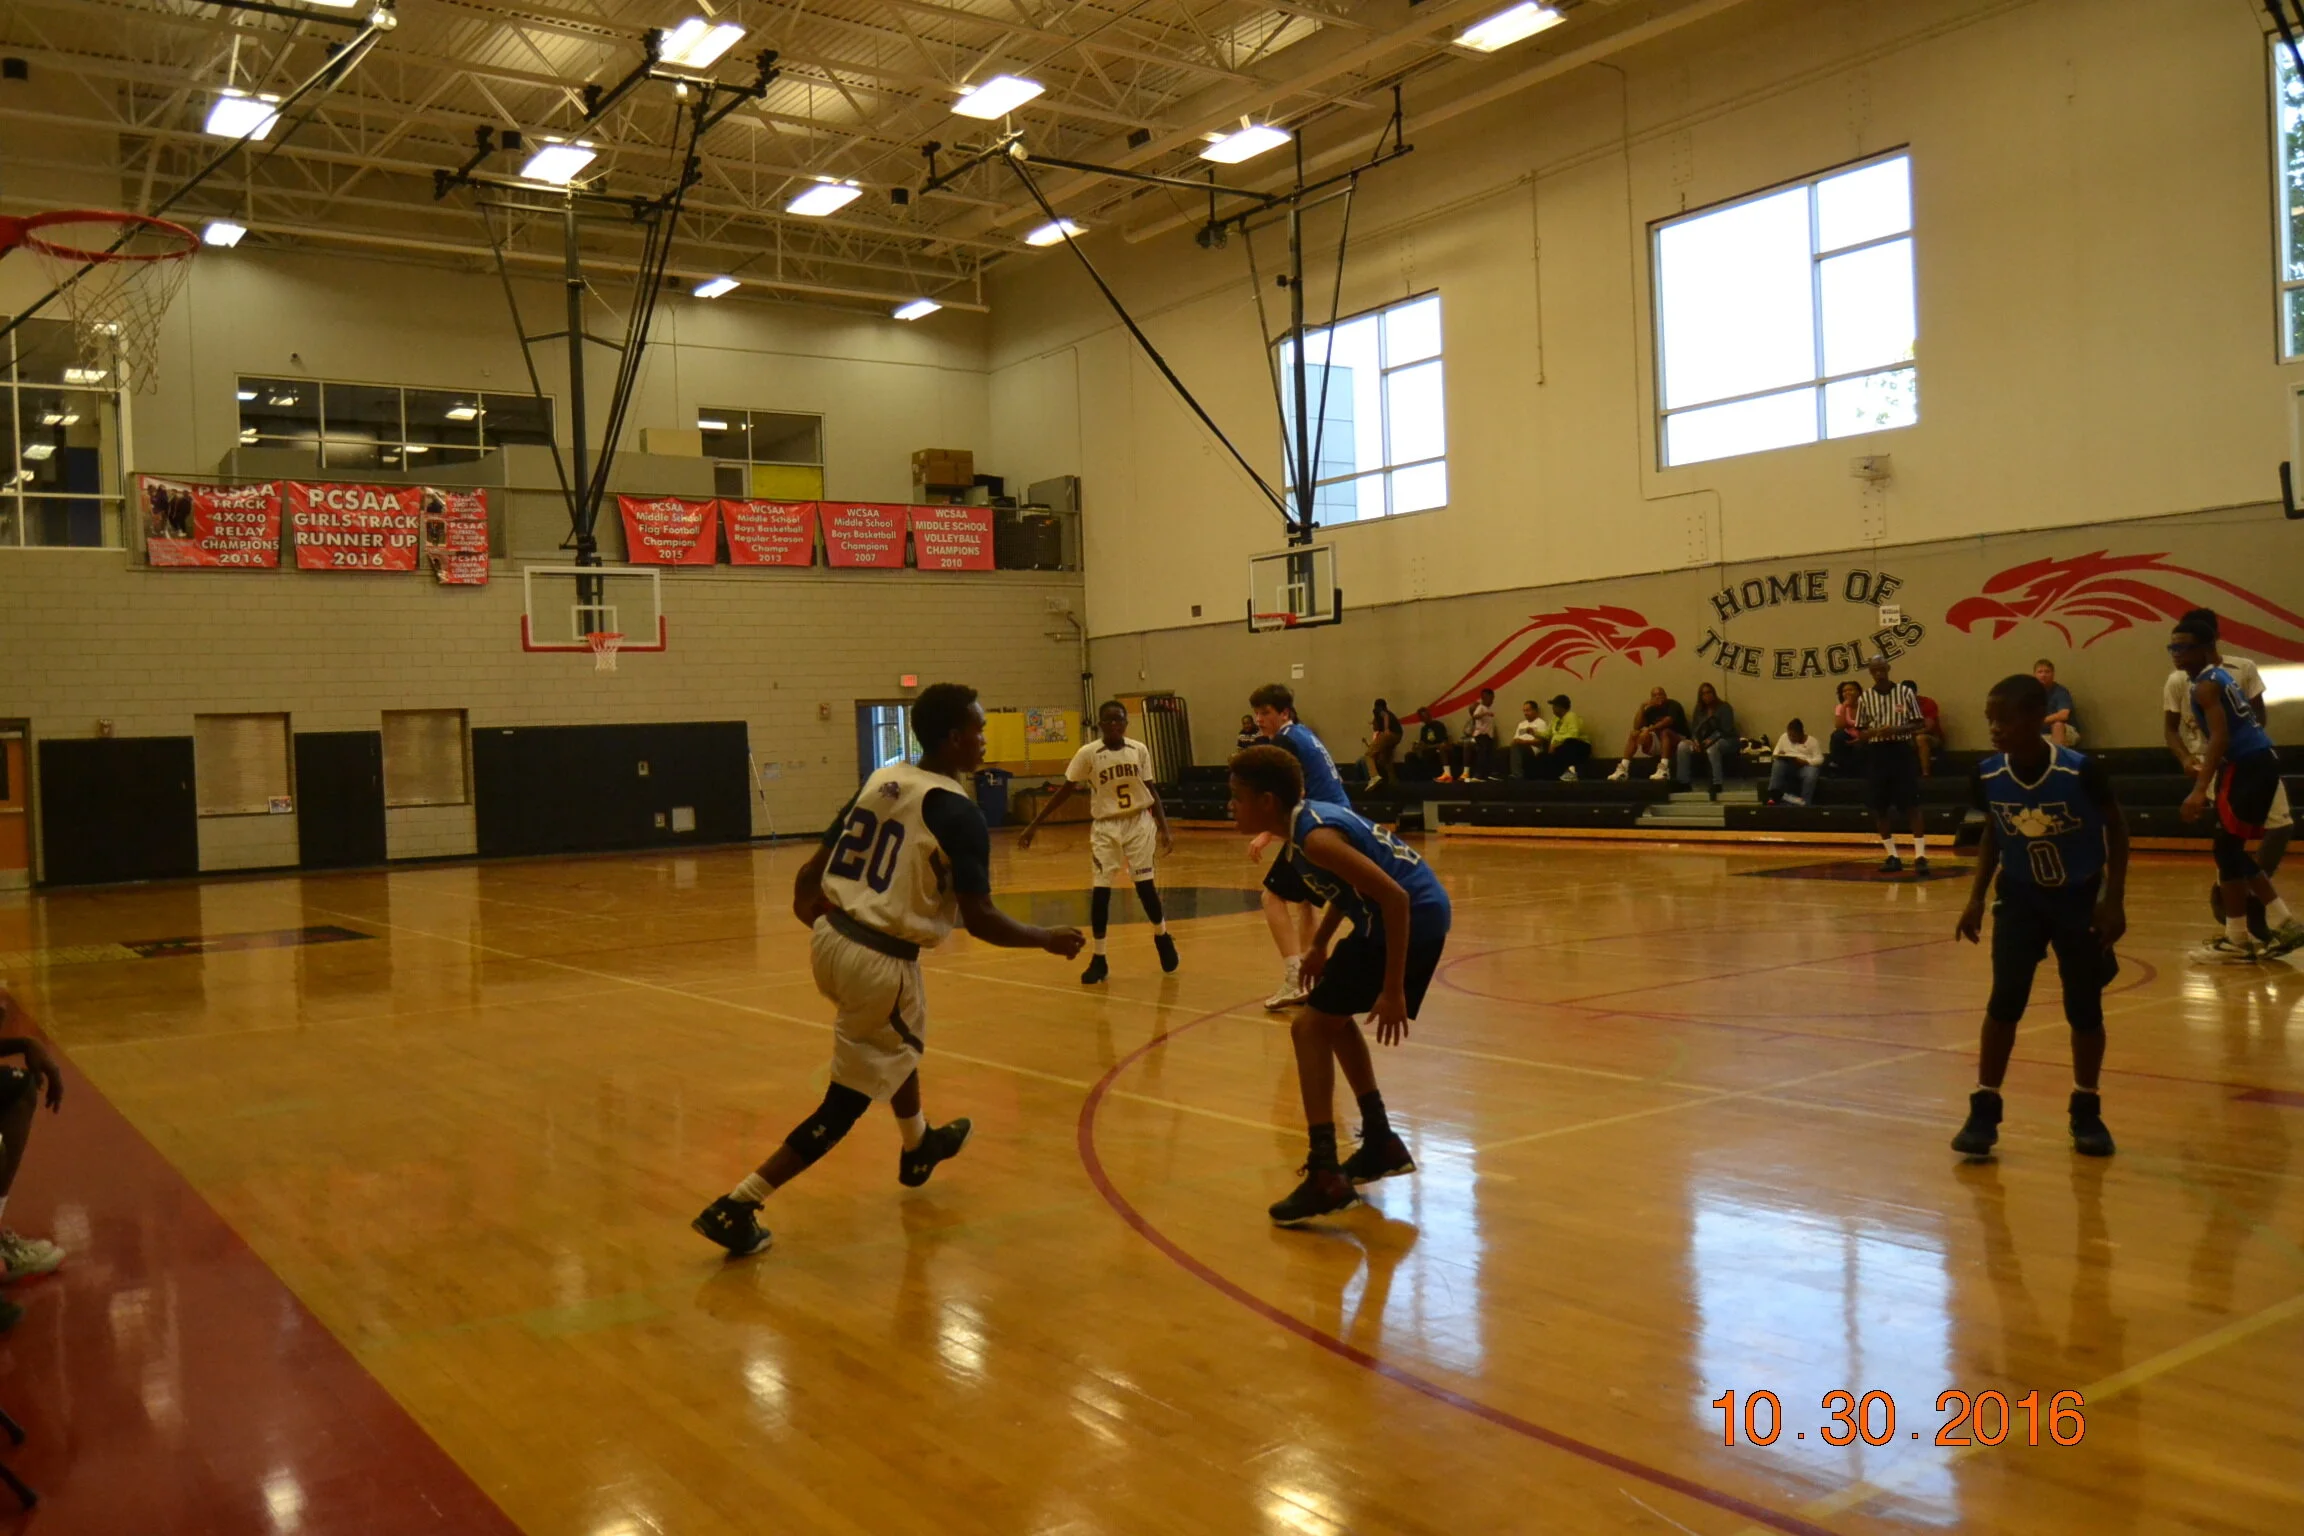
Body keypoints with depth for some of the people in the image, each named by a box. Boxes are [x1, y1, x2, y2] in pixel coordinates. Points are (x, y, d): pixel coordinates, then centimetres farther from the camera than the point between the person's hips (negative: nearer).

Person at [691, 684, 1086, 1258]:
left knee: (904, 1038, 34)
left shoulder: (881, 779, 7)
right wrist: (1048, 939, 0)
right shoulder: (958, 812, -14)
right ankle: (737, 1206, 2)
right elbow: (979, 919, -15)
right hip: (880, 963, -8)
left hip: (830, 939, 9)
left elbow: (810, 873, 12)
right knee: (845, 1103, 5)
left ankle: (919, 1147, 55)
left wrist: (814, 920, 32)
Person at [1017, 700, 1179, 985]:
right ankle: (1098, 959, 6)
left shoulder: (1140, 750, -4)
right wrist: (1035, 824, -7)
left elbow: (1150, 790, 6)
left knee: (1145, 885, 1)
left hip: (1138, 823, 1)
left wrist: (1164, 828, 1)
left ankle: (1162, 936, 30)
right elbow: (1064, 790, -5)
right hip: (1105, 827, -1)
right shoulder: (1088, 753, -11)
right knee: (1099, 891, -6)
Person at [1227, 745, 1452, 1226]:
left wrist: (1393, 991, -24)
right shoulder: (1310, 816, 9)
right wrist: (1320, 945, 24)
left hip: (1412, 919, -10)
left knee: (1309, 1026, -6)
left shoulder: (1315, 837, -21)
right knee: (1334, 1017, 24)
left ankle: (1326, 1177, -8)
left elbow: (1394, 897, -26)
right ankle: (1381, 1143, 32)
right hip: (1421, 913, 10)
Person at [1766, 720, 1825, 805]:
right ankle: (1774, 795, -40)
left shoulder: (1812, 741, 3)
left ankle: (1804, 801, -40)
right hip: (1787, 765, 2)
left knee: (1811, 773, -38)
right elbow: (1776, 753, 15)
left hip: (1805, 766, -2)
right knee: (1777, 764, -32)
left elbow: (1819, 759, -5)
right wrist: (1779, 756, -10)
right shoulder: (1784, 737, 14)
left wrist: (1805, 762, -22)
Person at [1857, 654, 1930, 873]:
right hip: (1876, 754, 3)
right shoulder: (1865, 698, 4)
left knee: (1912, 805, -6)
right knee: (1879, 807, 4)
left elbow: (1917, 725, 0)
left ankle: (1920, 856, -5)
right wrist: (1876, 732, -15)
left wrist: (1896, 729, -18)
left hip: (1902, 751, -2)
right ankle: (1892, 856, 14)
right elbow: (1860, 733, 6)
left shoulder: (1906, 692, -1)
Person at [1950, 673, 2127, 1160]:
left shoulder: (2081, 772, -26)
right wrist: (1976, 898, -2)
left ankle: (2086, 1111, 23)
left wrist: (2114, 901, -14)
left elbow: (2116, 830, -10)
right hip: (2021, 898, 2)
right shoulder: (1987, 776, -15)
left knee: (2084, 1008, 5)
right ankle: (1984, 1109, 0)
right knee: (2005, 1000, -8)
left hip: (2080, 898, -2)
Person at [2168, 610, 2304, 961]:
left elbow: (2220, 738, -22)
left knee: (2226, 850, -4)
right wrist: (2210, 790, 28)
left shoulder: (2206, 684, -13)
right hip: (2257, 761, 10)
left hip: (2250, 765, -10)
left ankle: (2237, 941, 1)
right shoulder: (2217, 676, 18)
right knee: (2230, 850, 16)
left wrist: (2199, 790, -28)